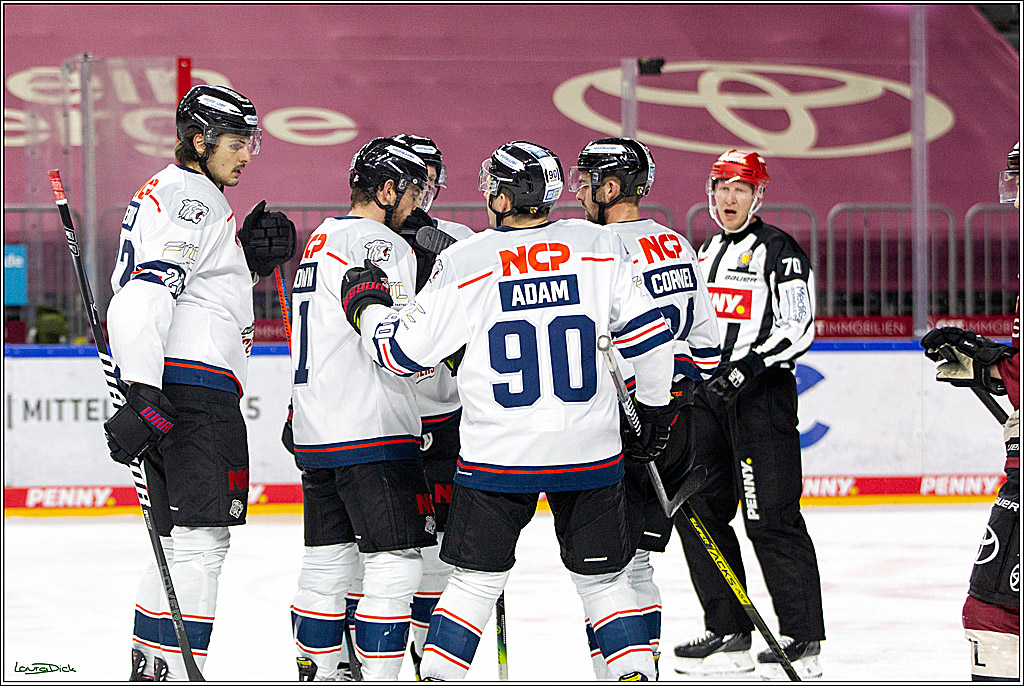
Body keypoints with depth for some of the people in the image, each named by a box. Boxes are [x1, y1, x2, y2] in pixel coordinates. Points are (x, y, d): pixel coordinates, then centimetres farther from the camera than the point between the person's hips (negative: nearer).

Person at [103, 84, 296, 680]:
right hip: (191, 389, -11)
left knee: (186, 539, 15)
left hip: (192, 393, 11)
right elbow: (141, 302, -24)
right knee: (201, 537, -14)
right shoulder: (190, 201, -11)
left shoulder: (180, 196, 23)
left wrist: (250, 261, 13)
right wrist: (142, 396, -31)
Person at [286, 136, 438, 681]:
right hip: (371, 432, -10)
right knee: (396, 561, -8)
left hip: (314, 431, 10)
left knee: (328, 557, 14)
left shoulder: (320, 241, 20)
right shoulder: (380, 245, -12)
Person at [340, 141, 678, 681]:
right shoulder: (598, 246, 0)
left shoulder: (464, 262, -6)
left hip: (498, 453, -2)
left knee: (475, 580, 8)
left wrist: (365, 306, 17)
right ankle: (636, 672, 9)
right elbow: (647, 333, 3)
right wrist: (657, 408, 18)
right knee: (602, 576, 14)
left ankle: (435, 675, 6)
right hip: (590, 452, 2)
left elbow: (404, 351, -2)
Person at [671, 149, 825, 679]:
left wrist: (751, 367, -23)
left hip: (762, 395, -8)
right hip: (708, 393, 8)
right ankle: (729, 633, 11)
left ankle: (804, 639, -5)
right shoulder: (705, 253, 18)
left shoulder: (778, 250, -5)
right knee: (698, 511, 4)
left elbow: (798, 328, -13)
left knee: (771, 517, -10)